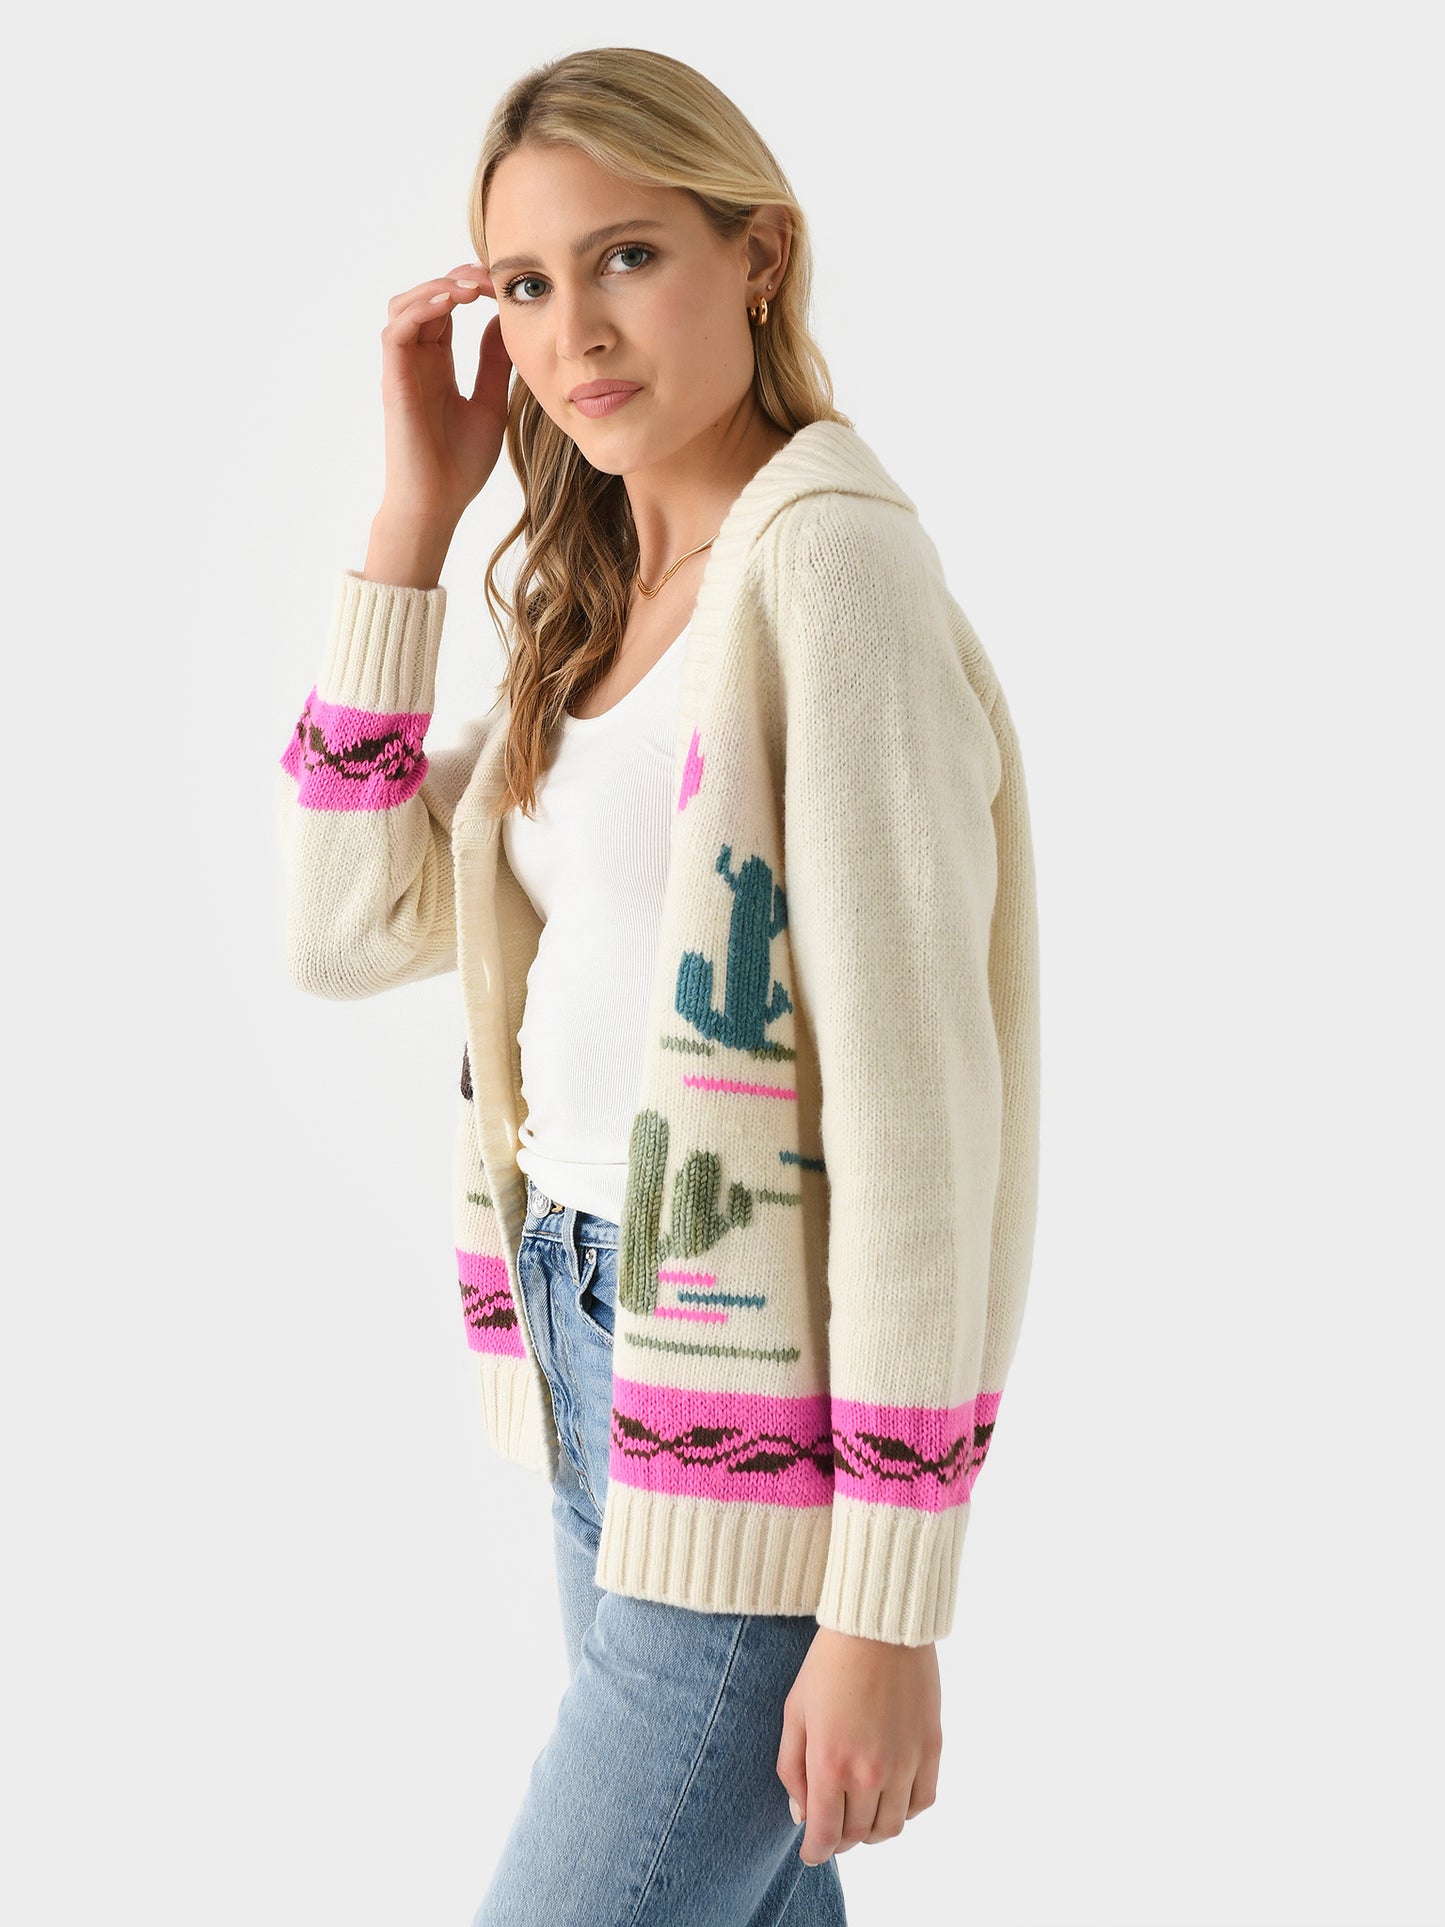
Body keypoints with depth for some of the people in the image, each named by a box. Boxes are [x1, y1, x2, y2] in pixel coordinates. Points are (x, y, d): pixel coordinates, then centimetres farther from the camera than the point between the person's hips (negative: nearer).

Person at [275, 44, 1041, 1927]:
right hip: (595, 1353, 8)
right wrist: (418, 505, 1)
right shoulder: (596, 605, 9)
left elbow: (916, 1086, -20)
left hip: (769, 1409, -8)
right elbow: (351, 926, 4)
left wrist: (888, 1610, -20)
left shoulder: (835, 564, -16)